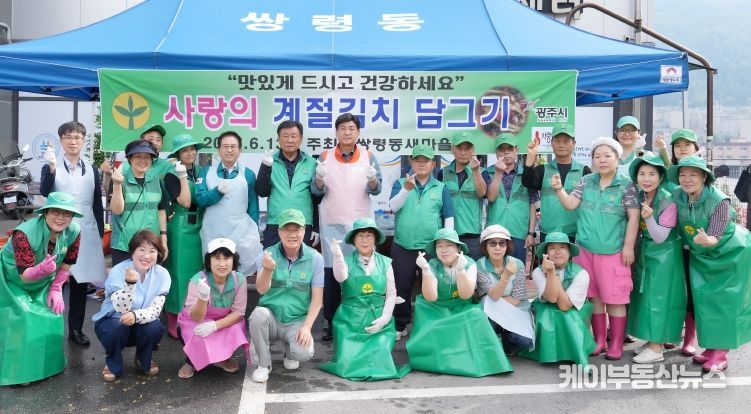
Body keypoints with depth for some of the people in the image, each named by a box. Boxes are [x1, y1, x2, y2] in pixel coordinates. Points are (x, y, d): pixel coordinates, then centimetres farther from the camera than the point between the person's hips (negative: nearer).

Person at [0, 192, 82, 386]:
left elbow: (66, 265, -4)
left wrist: (56, 289, -4)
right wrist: (42, 269, -53)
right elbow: (24, 275, -34)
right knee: (18, 321, -15)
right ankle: (17, 371, 1)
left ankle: (45, 364, 19)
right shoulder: (24, 234, -35)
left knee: (52, 317, -1)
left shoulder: (74, 232, -21)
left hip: (42, 283, 5)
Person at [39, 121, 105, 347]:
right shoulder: (51, 168, 1)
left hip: (86, 233, 3)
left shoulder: (92, 170, 9)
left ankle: (76, 329, 18)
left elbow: (97, 204, 10)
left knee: (80, 281, 8)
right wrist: (51, 167, -31)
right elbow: (44, 194, -18)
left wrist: (100, 233, 7)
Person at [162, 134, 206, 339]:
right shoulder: (172, 175, -6)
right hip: (181, 228, -6)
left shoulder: (201, 173, 10)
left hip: (200, 227, 6)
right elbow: (185, 202, -17)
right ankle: (173, 322, 10)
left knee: (198, 271, 10)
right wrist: (183, 177, -16)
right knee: (180, 272, 0)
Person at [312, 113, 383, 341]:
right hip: (332, 223, 0)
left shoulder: (368, 156, 4)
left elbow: (376, 190, -2)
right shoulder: (325, 157, 4)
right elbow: (316, 191, 0)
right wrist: (319, 179, -22)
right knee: (331, 272, 3)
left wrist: (372, 180, -24)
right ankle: (332, 323, 12)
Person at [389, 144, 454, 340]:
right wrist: (406, 189, -26)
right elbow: (393, 207, -11)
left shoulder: (441, 187, 4)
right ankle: (399, 326, 21)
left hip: (431, 248, 0)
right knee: (401, 287, 8)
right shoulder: (400, 183, 4)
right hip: (403, 247, 0)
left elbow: (449, 217, 3)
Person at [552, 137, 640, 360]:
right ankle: (599, 340, 23)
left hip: (613, 251, -4)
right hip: (586, 249, 4)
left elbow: (633, 217, -5)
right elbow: (571, 204, 1)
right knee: (594, 296, 12)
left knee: (614, 298, 1)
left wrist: (628, 246, -10)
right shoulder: (586, 182, 7)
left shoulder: (627, 185, -4)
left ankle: (616, 344, 13)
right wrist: (559, 190, -16)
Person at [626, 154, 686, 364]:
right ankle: (653, 340, 24)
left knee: (658, 297, -2)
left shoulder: (668, 201, -19)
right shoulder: (637, 197, -3)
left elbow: (660, 238, -20)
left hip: (664, 255, -6)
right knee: (646, 295, 11)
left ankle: (656, 348, 6)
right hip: (644, 252, 6)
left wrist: (649, 218, -35)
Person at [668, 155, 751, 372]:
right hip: (701, 256, 5)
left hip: (731, 253, -5)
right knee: (703, 299, 6)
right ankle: (710, 348, 19)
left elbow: (716, 238, -29)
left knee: (724, 301, -3)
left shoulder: (719, 201, -28)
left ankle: (721, 353, 6)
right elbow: (678, 227, 0)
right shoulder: (678, 197, -15)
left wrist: (707, 240, -49)